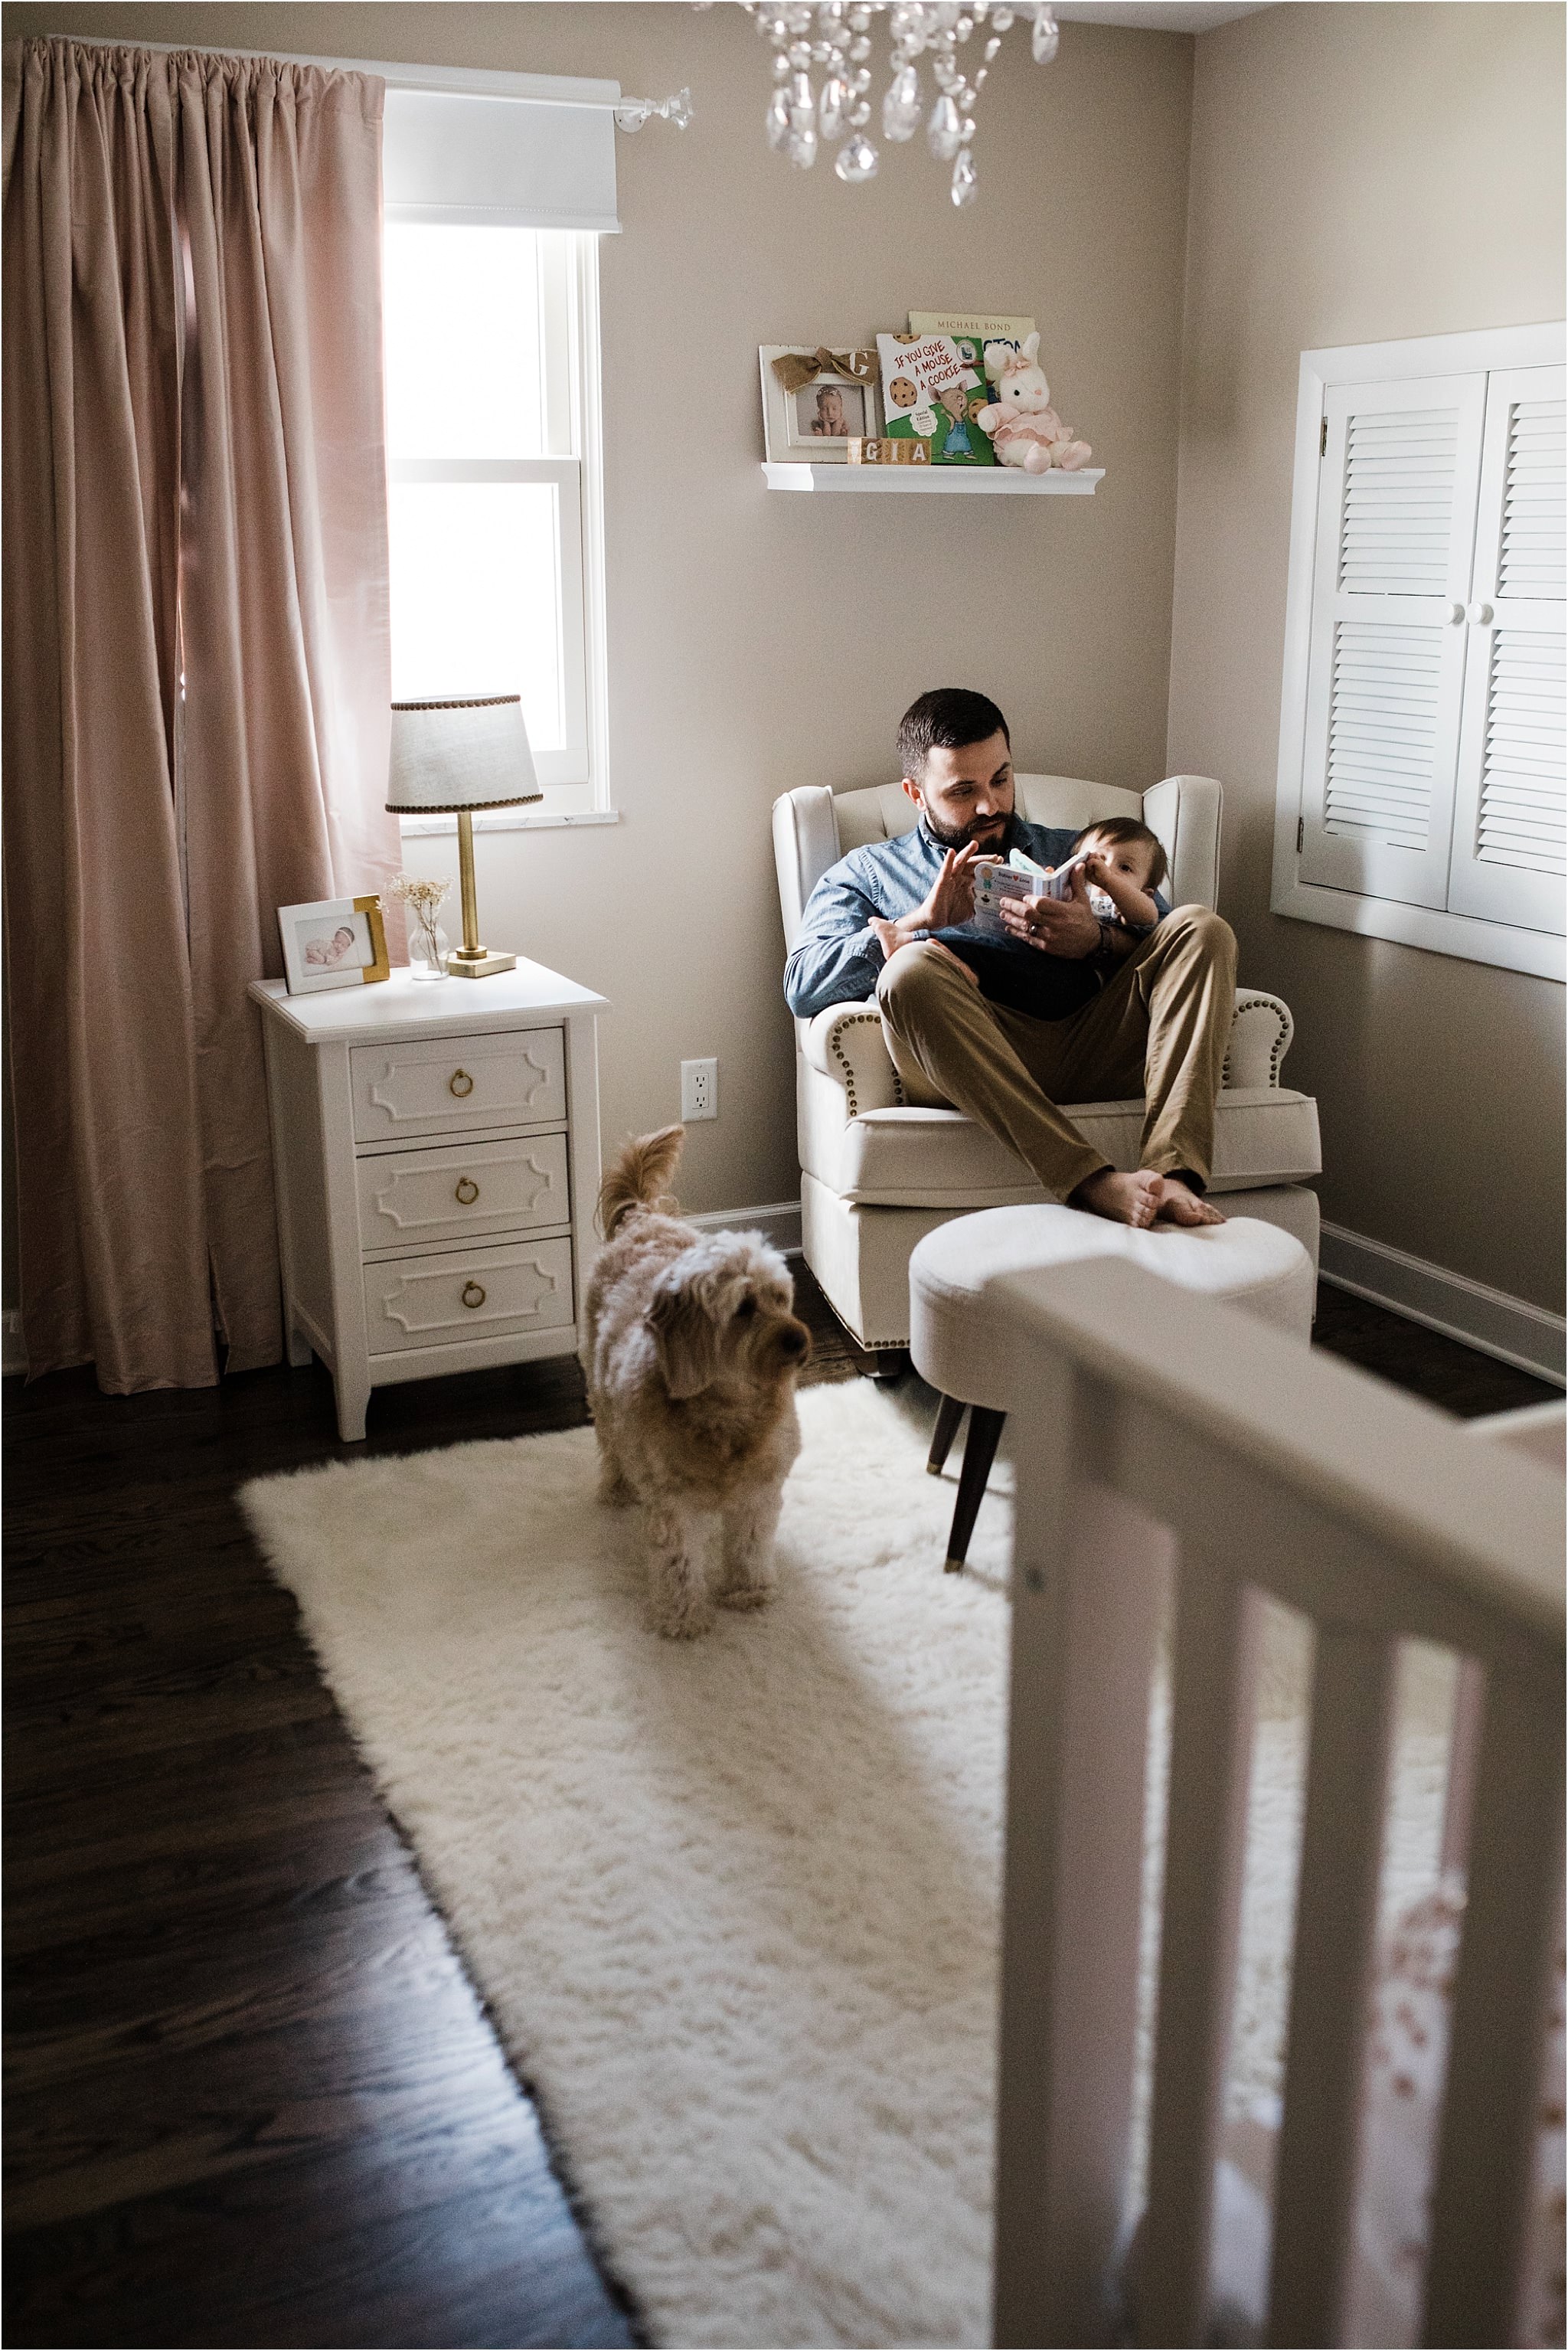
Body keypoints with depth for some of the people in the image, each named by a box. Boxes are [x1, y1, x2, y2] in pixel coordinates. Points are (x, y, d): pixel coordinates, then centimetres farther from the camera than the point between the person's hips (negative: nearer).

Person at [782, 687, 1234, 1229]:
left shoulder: (1074, 853, 30)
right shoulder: (865, 873, 24)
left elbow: (1176, 944, 18)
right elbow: (802, 987, 6)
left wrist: (1099, 940, -5)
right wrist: (922, 920, -4)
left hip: (1092, 1049, 3)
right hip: (973, 1073, -3)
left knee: (1202, 926, -17)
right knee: (912, 969, -33)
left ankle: (1172, 1172, -37)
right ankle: (1093, 1182, -43)